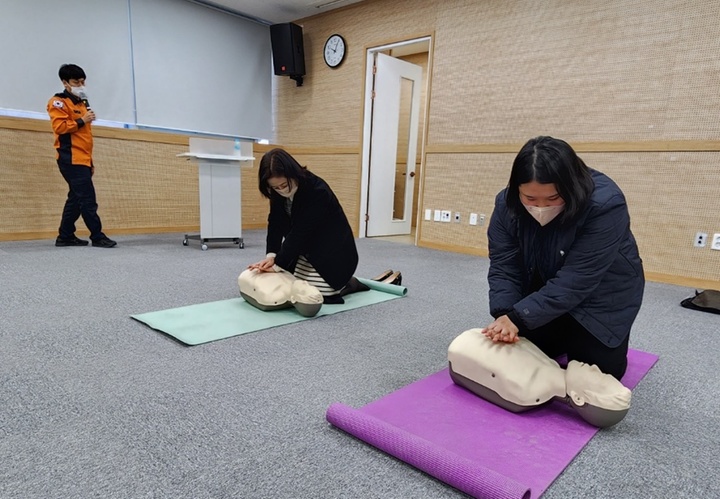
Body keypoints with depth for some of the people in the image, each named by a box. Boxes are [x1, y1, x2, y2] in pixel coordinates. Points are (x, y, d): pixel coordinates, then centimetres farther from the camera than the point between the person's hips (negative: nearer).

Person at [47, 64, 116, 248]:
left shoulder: (82, 103, 24)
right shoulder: (58, 102, -1)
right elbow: (59, 127, -15)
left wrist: (90, 160, 20)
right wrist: (81, 121, -15)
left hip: (81, 160, 8)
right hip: (71, 159, -8)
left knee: (76, 198, 8)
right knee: (87, 199, -12)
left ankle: (65, 236, 14)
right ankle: (98, 236, -10)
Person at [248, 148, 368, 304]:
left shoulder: (318, 192, -30)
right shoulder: (278, 193, -7)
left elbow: (300, 232, -30)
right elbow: (275, 224, -10)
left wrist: (278, 265, -27)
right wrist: (271, 255, -26)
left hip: (332, 253, -7)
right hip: (305, 250, 7)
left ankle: (348, 283, 9)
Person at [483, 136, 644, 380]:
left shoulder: (605, 205, -33)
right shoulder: (507, 204, -19)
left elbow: (574, 282, -35)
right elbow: (503, 267, -19)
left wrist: (519, 317, -39)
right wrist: (505, 314, -35)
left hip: (599, 300, -3)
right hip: (540, 294, 4)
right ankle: (566, 342, 33)